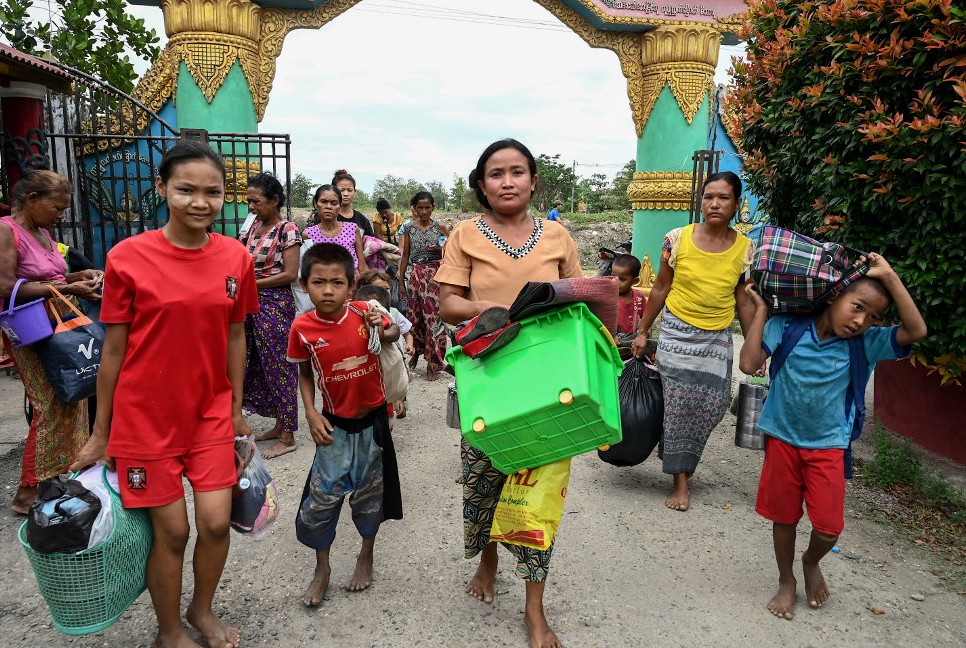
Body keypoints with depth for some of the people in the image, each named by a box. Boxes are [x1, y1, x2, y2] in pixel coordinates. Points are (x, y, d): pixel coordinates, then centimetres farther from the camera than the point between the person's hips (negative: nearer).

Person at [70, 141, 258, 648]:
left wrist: (236, 410, 10)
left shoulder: (236, 258, -3)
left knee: (216, 523, 3)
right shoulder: (128, 257, -12)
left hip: (211, 413, 3)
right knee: (171, 530, 7)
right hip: (146, 416, -2)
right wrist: (100, 433, 2)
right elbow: (114, 348, -5)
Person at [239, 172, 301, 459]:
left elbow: (290, 274, -16)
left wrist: (251, 284, -14)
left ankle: (287, 437, 9)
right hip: (253, 304, 8)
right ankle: (279, 424, 27)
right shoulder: (254, 226, 11)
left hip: (275, 305, -8)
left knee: (279, 368, -1)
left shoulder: (287, 229, -11)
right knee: (259, 366, 13)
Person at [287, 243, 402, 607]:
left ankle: (366, 556, 38)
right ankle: (322, 569, 26)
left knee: (370, 492, 14)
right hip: (335, 424, 0)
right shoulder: (302, 328, -12)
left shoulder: (363, 313, -14)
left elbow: (394, 333, 6)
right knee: (322, 496, 2)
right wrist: (311, 414, -9)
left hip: (372, 419, 0)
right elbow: (304, 374, 2)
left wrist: (383, 331, -16)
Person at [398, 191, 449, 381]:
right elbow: (405, 255, 9)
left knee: (434, 316, -4)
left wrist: (440, 249, -10)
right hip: (416, 274, 1)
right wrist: (401, 279, 8)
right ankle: (417, 351, 32)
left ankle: (432, 364, 4)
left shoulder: (440, 227, 3)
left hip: (436, 274, -1)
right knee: (415, 315, 7)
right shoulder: (408, 227, 5)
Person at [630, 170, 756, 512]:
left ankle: (680, 461, 28)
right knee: (678, 406, -2)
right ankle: (681, 482, 12)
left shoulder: (745, 248, -1)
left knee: (711, 407, 0)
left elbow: (744, 301, 5)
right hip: (677, 333, -2)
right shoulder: (678, 238, -7)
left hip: (718, 339, 2)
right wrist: (642, 332, 4)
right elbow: (660, 289, 1)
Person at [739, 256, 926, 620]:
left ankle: (811, 563, 35)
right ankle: (786, 581, 37)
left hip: (827, 447, 1)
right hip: (782, 439, 0)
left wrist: (889, 276, -22)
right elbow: (748, 364, -20)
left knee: (829, 528, -1)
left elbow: (916, 331, -22)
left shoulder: (865, 343, -8)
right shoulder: (788, 326, -12)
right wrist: (761, 310, -16)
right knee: (783, 517, 13)